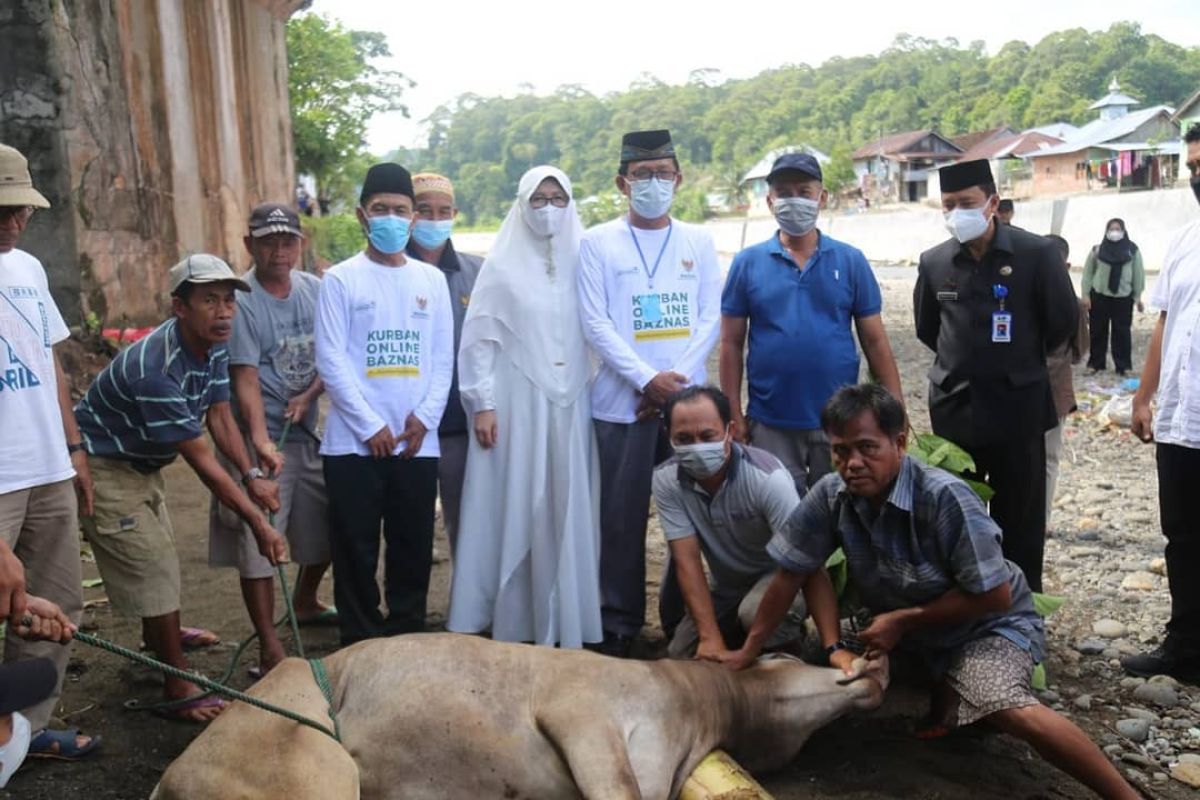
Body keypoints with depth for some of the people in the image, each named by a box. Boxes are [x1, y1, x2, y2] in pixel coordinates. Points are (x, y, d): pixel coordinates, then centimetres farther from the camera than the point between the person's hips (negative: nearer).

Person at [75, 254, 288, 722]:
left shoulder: (213, 345, -10)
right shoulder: (155, 369, -37)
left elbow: (219, 415, -4)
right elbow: (200, 460, -33)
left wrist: (251, 474, -20)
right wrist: (258, 522, -31)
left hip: (144, 463, 9)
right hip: (105, 468, -9)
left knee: (161, 553, 25)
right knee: (152, 569, -9)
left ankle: (159, 635, 51)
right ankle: (179, 692, 0)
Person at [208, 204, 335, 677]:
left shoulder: (316, 291, 3)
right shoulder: (241, 301, -13)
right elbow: (245, 377, -19)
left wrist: (309, 396, -13)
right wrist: (261, 439, -31)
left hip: (309, 432, 6)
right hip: (261, 441, -6)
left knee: (327, 525, 17)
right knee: (257, 544, -5)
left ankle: (304, 603, 43)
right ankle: (270, 651, 2)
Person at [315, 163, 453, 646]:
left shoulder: (432, 279, 10)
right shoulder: (341, 279, 0)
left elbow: (444, 358, 8)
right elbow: (331, 361, -6)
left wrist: (425, 417, -5)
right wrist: (370, 427, -12)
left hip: (418, 442, 3)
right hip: (354, 442, -3)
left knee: (414, 549, 10)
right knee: (356, 551, 4)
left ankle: (407, 638, 23)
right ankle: (360, 645, 16)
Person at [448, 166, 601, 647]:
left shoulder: (581, 262, 7)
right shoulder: (502, 265, 1)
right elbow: (479, 339, -2)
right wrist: (482, 404, -7)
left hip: (571, 403, 2)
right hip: (517, 403, -2)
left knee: (568, 508, 6)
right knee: (515, 507, 1)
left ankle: (567, 614, 16)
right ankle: (514, 617, 10)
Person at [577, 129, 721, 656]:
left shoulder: (698, 242, 11)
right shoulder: (598, 243, 4)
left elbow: (711, 318, 5)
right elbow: (596, 324, -4)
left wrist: (678, 379, -9)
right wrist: (647, 380, -14)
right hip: (623, 403, -2)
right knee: (622, 516, 2)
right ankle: (619, 626, 13)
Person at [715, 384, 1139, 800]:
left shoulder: (944, 497, -31)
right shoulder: (829, 496, -17)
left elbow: (995, 595, -24)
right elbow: (793, 574, -6)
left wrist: (904, 620, -20)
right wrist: (749, 651, -1)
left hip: (987, 623, -6)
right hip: (911, 633, 6)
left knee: (1006, 709, -30)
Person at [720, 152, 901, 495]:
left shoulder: (851, 261, 2)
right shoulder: (747, 263, 1)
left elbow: (875, 341, 3)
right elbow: (732, 344, 2)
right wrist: (735, 416, -3)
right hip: (771, 425, 0)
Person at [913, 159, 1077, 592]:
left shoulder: (1036, 253, -10)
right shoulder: (934, 262, 1)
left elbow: (1063, 322, -1)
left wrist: (1022, 359, 11)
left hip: (1017, 405, -3)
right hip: (954, 406, 3)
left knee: (1020, 519, 6)